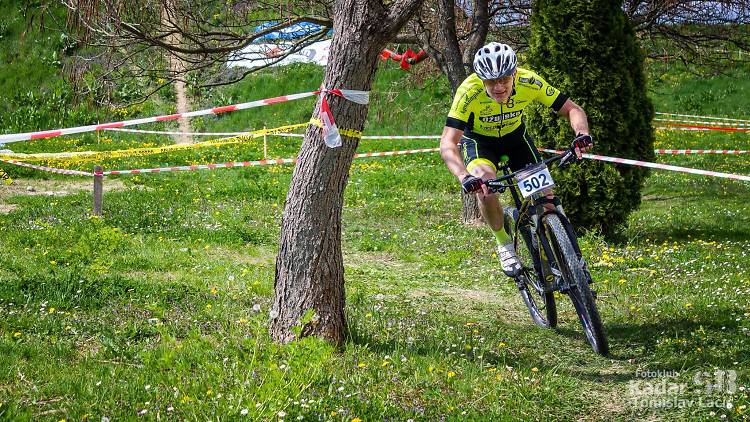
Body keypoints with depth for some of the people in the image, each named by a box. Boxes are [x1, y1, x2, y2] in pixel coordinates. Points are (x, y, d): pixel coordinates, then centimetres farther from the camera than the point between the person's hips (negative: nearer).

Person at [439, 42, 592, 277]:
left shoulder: (529, 82, -29)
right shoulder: (469, 92, -36)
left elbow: (573, 109, -22)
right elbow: (447, 144, -40)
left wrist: (581, 134, -44)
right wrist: (464, 177, -58)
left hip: (515, 136, 2)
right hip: (479, 141, -2)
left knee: (543, 190, -14)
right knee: (484, 184, -32)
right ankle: (504, 244, -8)